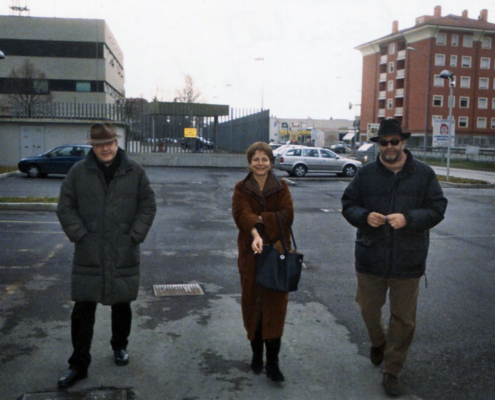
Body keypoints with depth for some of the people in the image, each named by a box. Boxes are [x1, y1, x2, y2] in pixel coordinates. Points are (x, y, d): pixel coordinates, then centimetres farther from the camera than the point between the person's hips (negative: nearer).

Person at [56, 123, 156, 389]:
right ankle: (78, 364, 16)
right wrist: (79, 235, -8)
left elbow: (148, 206, 3)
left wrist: (135, 236, -6)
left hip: (124, 255, 1)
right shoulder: (79, 172, 0)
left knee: (122, 306, 15)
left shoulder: (134, 172, 1)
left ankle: (119, 347, 39)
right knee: (82, 310, 3)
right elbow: (65, 207, 2)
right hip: (88, 255, 0)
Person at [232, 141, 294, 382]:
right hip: (250, 254, 1)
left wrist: (259, 218, -17)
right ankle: (256, 354, 26)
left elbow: (287, 215, -9)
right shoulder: (242, 189, 4)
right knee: (252, 304, 8)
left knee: (275, 305, -3)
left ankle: (272, 363, 4)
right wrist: (255, 233, -34)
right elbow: (241, 214, -16)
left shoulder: (281, 188, 7)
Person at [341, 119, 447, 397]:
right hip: (371, 257, 2)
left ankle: (392, 372, 23)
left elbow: (437, 208, -4)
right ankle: (378, 342, 49)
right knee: (369, 309, 16)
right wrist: (364, 216, -17)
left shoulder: (424, 174, -3)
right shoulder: (366, 174, 2)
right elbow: (348, 205, 5)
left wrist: (408, 218, -21)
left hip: (408, 261, -1)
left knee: (404, 319, 6)